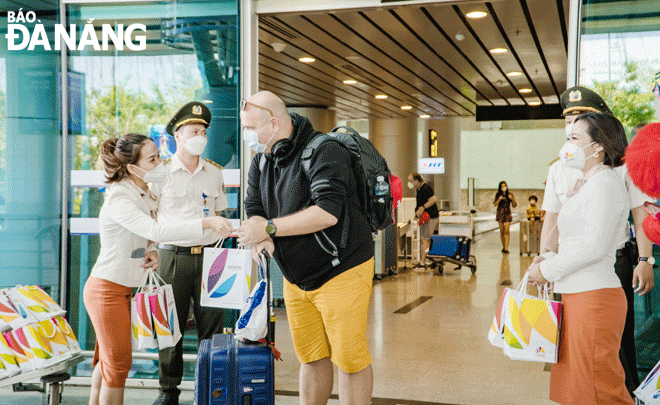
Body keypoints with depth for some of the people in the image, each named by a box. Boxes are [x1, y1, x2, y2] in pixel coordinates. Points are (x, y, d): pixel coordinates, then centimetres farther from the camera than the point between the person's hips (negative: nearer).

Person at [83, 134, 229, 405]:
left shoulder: (145, 194, 6)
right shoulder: (119, 199, -23)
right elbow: (156, 231, -36)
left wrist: (151, 251, -7)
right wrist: (206, 223, -42)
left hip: (124, 288, 8)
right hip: (106, 289, -8)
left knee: (108, 360, 18)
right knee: (118, 363, 0)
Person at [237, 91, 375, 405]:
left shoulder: (325, 152, -18)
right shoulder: (262, 159, 9)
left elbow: (327, 212, -30)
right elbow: (254, 211, 7)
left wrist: (269, 227, -24)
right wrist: (258, 232, -17)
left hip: (341, 272, -7)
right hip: (296, 278, 7)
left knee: (349, 358, -2)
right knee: (311, 357, 14)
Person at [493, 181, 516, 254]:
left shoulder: (510, 194, 1)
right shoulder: (498, 195, 3)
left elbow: (514, 206, 2)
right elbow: (495, 204, -3)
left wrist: (512, 199, -16)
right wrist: (499, 199, -20)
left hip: (508, 214, -1)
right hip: (500, 214, 1)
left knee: (507, 231, -12)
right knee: (502, 231, 4)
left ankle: (506, 248, -17)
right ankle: (503, 247, 16)